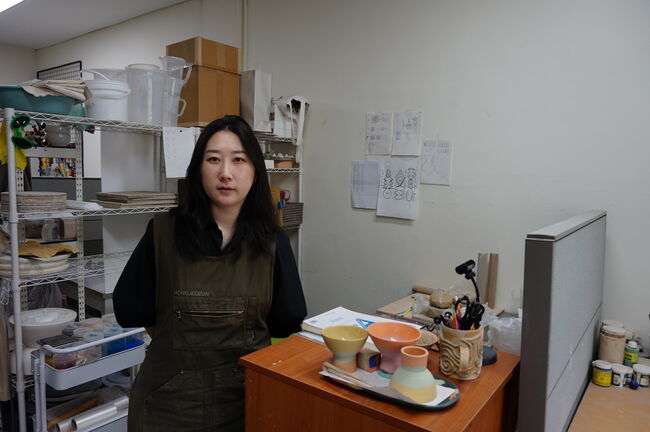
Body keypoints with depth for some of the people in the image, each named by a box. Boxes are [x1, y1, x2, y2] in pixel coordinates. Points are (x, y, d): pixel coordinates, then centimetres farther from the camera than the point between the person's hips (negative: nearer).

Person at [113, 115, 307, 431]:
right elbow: (130, 310, 0)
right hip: (170, 397, 0)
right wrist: (177, 341, 2)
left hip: (247, 396, 1)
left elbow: (287, 323, -2)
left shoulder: (273, 242, -8)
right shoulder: (163, 232, -11)